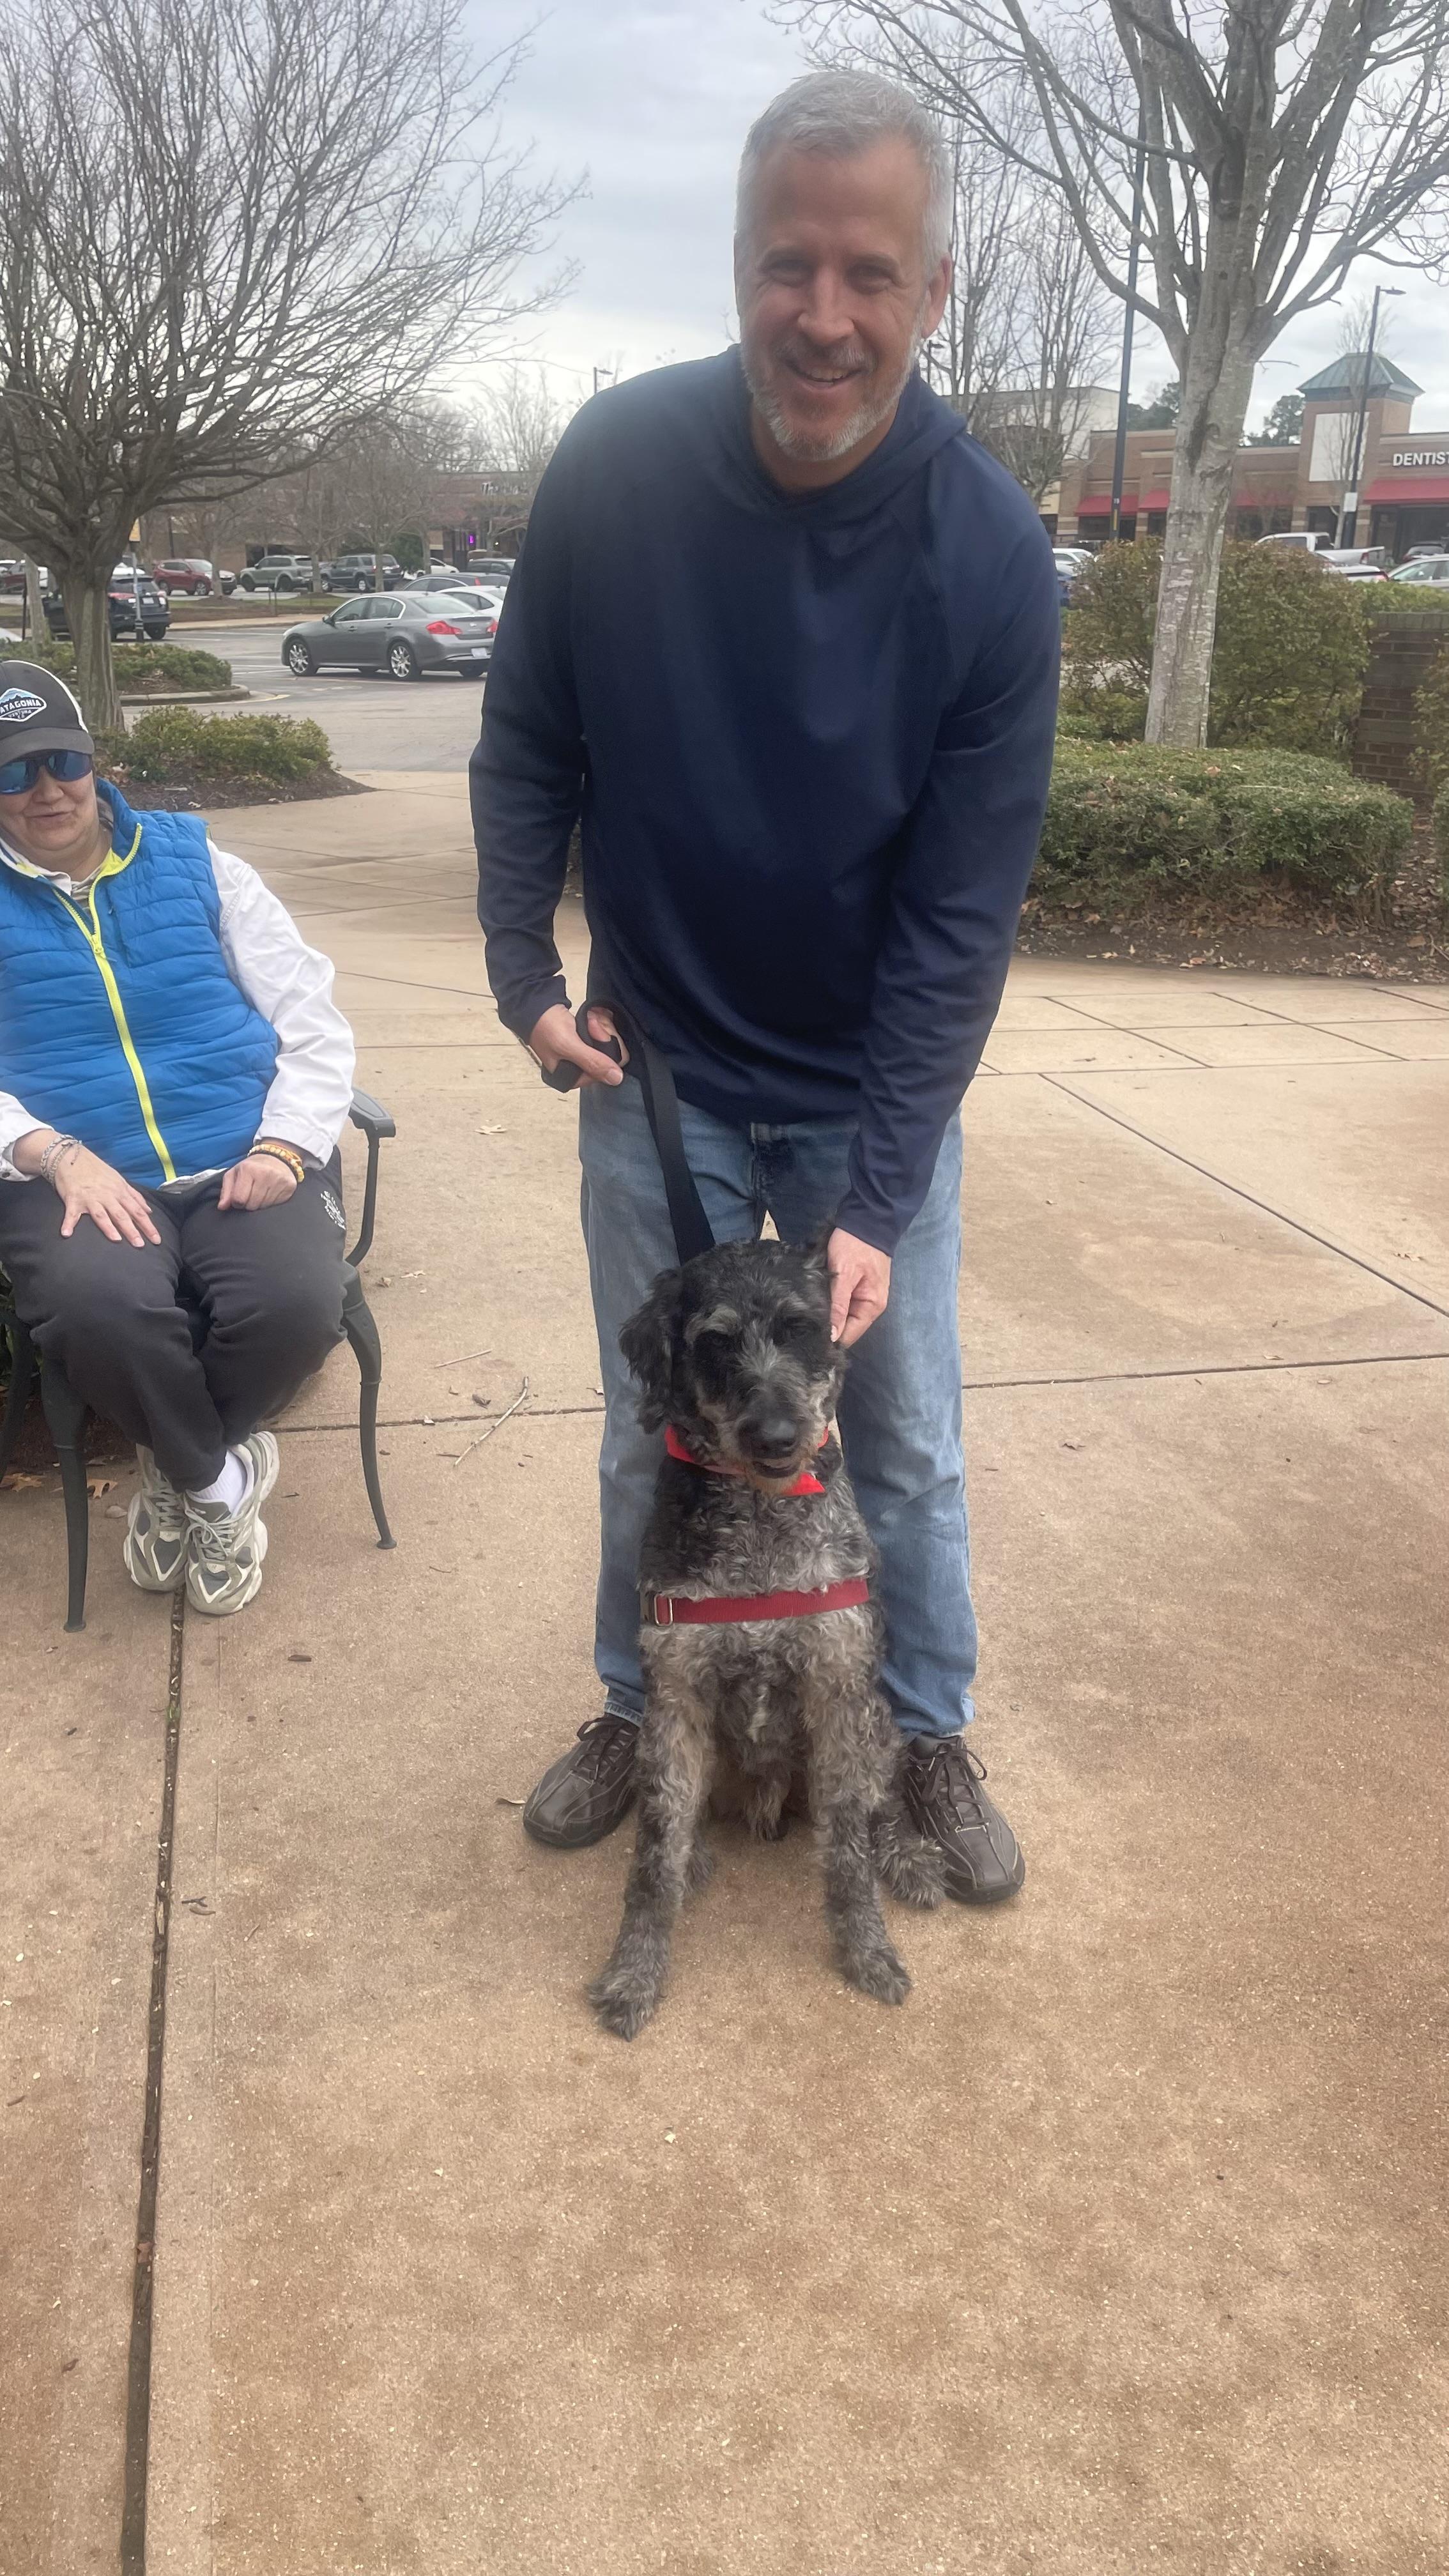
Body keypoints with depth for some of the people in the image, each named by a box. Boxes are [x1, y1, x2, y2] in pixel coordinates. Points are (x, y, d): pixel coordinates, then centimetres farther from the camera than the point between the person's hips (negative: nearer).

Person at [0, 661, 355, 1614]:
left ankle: (178, 1473, 3)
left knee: (298, 1302, -29)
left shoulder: (191, 860, 14)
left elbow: (313, 1022, 10)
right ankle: (222, 1482, -5)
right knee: (101, 1308, -35)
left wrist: (285, 1144, -7)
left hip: (243, 1167, 2)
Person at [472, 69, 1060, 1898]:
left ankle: (929, 1737, 33)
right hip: (656, 1072, 1)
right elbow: (527, 748, 1)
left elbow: (962, 913, -17)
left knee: (906, 1438, 10)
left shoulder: (990, 556, -18)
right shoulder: (614, 469, -14)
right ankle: (639, 1713, 36)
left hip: (874, 1086, -1)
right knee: (652, 1438, 13)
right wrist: (522, 969, -7)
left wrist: (874, 1202, -20)